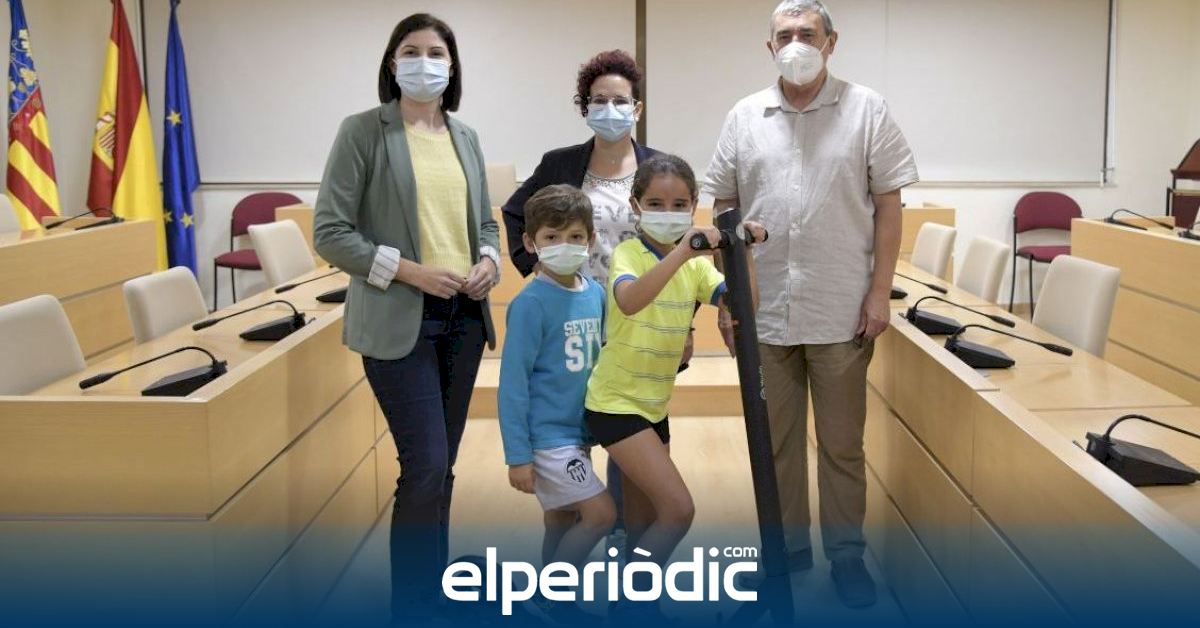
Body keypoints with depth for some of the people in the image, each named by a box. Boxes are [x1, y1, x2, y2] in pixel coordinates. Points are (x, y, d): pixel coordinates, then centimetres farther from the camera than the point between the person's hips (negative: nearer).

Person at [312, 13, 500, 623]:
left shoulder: (465, 136, 11)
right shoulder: (363, 130, -5)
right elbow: (330, 233, -9)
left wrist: (489, 262, -4)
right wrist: (412, 272, -17)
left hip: (463, 317, 6)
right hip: (399, 319, -5)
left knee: (440, 466, 12)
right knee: (425, 465, -9)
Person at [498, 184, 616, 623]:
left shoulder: (595, 293, 2)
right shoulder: (531, 303, -17)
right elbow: (513, 382, -16)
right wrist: (517, 455, -16)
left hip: (578, 432, 6)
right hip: (546, 437, -6)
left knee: (563, 521, 15)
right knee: (601, 513, -6)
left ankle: (550, 598, 31)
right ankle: (551, 593, 13)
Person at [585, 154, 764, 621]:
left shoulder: (695, 264, 3)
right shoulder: (629, 252, -15)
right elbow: (629, 301, -39)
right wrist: (682, 251, -49)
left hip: (654, 404, 7)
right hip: (616, 403, -7)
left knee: (645, 522, 14)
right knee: (678, 508, -14)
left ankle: (634, 605, 28)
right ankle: (632, 603, 2)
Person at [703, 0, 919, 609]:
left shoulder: (866, 110, 0)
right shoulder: (744, 118, 6)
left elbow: (888, 206, 0)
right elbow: (723, 210, 9)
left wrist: (879, 292, -6)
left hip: (841, 312, -2)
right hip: (764, 312, 3)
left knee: (842, 443, 8)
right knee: (776, 440, 13)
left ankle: (847, 553, 22)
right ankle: (787, 548, 28)